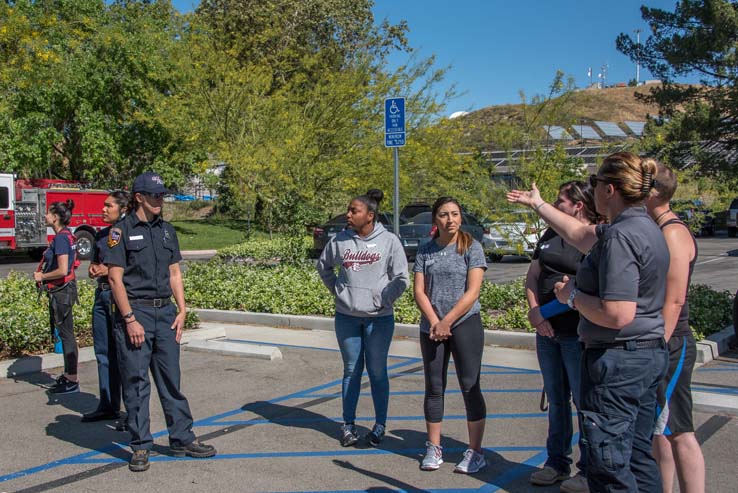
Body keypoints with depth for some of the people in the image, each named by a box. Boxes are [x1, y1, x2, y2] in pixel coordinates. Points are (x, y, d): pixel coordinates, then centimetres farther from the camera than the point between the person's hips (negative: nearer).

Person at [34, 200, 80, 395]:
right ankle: (68, 375, 25)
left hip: (62, 291, -10)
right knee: (64, 333, 16)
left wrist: (42, 276, -10)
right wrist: (43, 275, 11)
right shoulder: (65, 236, 10)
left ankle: (72, 381, 4)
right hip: (62, 290, 10)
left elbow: (62, 270, -24)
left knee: (66, 334, -3)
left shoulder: (61, 238, -18)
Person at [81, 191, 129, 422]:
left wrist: (110, 270, -17)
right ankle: (107, 406, 22)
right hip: (102, 295, 8)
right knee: (103, 352, 12)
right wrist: (93, 269, 5)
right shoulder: (101, 235, 16)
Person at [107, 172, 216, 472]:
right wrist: (130, 319, -15)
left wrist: (181, 310, 4)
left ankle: (182, 439, 17)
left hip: (165, 312, 5)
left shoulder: (166, 231, 12)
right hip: (134, 312, -5)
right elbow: (115, 278, -10)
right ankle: (140, 447, 12)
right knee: (136, 382, 2)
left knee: (171, 379, 9)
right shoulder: (122, 231, -6)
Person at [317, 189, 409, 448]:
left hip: (379, 318, -2)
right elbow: (323, 266, 16)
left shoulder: (389, 241, -7)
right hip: (346, 317, 2)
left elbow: (401, 278, -3)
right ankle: (349, 424, 22)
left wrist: (383, 300, -9)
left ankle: (380, 425, 20)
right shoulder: (339, 240, 0)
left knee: (377, 372, 6)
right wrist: (337, 290, 8)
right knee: (351, 371, 11)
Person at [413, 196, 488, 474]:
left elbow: (472, 291, -10)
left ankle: (475, 451, 8)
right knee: (434, 388, 9)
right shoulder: (426, 251, 7)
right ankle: (434, 448, 20)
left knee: (470, 387, -1)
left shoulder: (471, 247, -3)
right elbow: (419, 291, 2)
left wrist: (447, 321, -13)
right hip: (431, 328, 4)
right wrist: (434, 321, -12)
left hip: (465, 324, -3)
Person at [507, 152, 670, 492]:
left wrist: (573, 295, -11)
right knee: (639, 456, 17)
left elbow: (617, 315, -28)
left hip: (618, 360, -10)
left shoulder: (620, 237, -21)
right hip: (650, 356, 10)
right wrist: (537, 204, 34)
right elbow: (581, 235, 25)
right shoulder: (645, 227, 10)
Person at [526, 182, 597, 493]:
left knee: (585, 401, 2)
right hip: (547, 329, 7)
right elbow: (532, 276, 10)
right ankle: (557, 463, 30)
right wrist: (534, 311, -3)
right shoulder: (551, 234, 11)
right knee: (556, 399, 17)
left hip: (578, 333, -7)